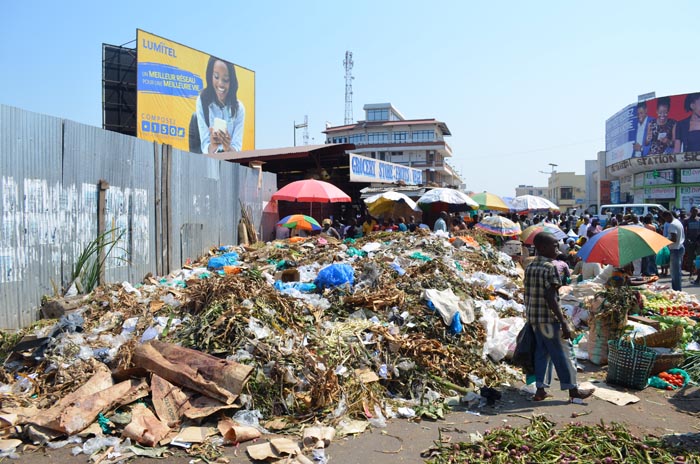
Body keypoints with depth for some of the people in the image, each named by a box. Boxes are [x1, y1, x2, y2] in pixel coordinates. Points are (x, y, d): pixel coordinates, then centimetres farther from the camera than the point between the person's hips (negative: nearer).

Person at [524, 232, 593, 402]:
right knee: (560, 354, 4)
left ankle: (540, 390, 18)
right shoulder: (550, 268, -16)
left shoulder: (530, 267, 8)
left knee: (541, 352, 14)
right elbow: (551, 298, -21)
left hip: (533, 318, 8)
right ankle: (573, 390, 17)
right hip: (548, 318, -8)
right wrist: (564, 323, -18)